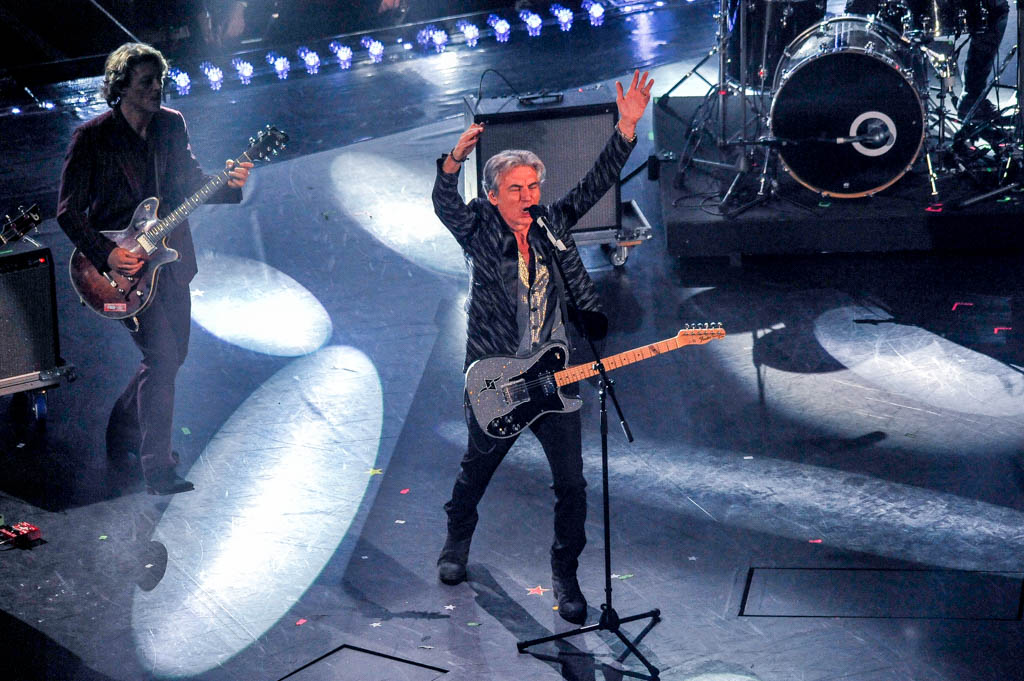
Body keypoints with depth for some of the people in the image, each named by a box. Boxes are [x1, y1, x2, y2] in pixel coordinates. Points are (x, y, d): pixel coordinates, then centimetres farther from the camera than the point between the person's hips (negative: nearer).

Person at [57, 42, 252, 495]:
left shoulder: (171, 125, 4)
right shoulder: (92, 137, -12)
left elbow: (189, 182, 12)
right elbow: (68, 210, -9)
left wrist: (227, 183, -9)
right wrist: (106, 256, -19)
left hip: (169, 258, 7)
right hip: (121, 264, -6)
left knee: (172, 355, 14)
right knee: (161, 357, -15)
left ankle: (122, 436, 37)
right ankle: (158, 470, -7)